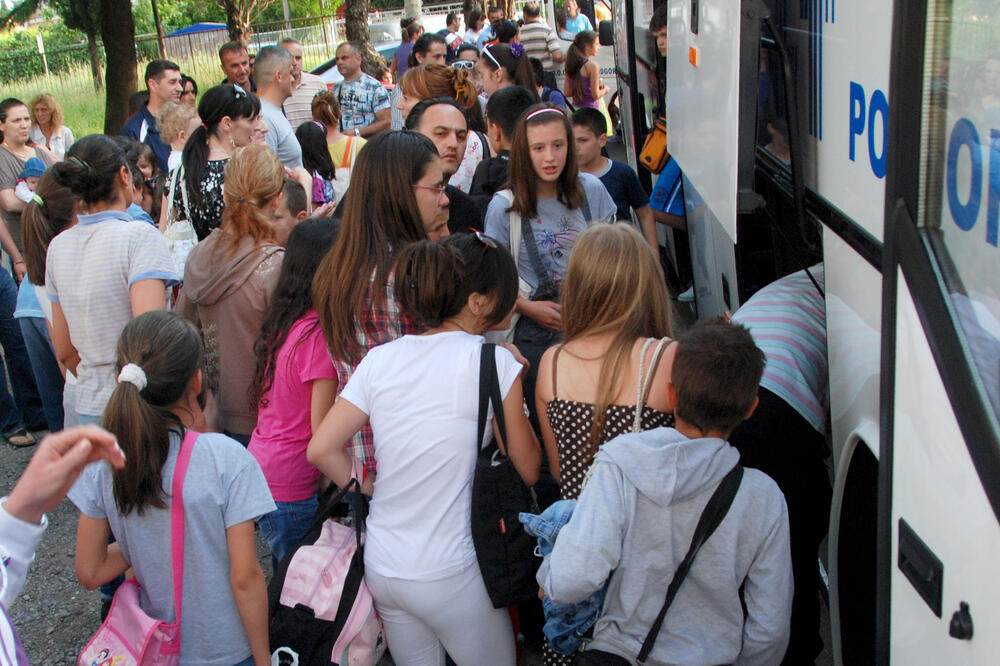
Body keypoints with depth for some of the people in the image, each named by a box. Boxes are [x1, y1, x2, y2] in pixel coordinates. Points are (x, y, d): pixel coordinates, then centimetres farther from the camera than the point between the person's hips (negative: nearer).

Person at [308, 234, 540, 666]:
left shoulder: (380, 359, 0)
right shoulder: (494, 362, -13)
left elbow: (322, 450, -2)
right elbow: (528, 469, -6)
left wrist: (370, 495, 11)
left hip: (381, 569, 6)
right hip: (449, 575, -5)